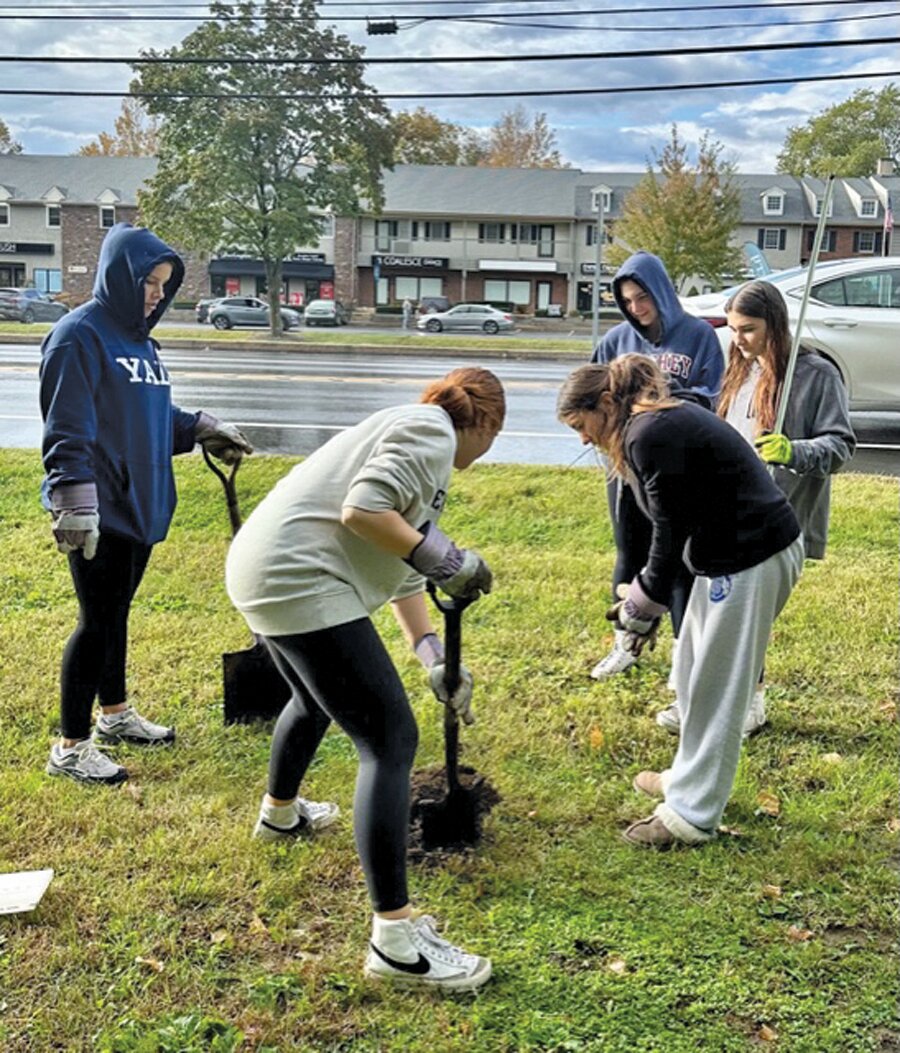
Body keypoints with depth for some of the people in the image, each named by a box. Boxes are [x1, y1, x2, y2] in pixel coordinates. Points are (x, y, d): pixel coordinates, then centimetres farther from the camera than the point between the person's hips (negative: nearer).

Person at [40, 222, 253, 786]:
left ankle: (116, 714, 35)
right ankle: (71, 747, 10)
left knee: (117, 612, 20)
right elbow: (67, 432, -19)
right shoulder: (80, 335, -13)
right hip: (102, 512, -8)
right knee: (98, 621, -2)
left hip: (142, 505, 8)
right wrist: (75, 509, -23)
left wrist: (203, 429, 9)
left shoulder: (140, 339, 14)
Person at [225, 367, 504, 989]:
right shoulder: (431, 429, -6)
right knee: (390, 741, -10)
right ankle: (396, 940, -10)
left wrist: (434, 658, 24)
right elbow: (362, 510, -21)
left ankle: (280, 814, 60)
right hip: (299, 583, -11)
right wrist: (445, 560, -12)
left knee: (318, 700, 35)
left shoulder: (426, 447, 24)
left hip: (267, 571, 11)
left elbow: (403, 567, 27)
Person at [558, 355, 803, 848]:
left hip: (751, 560, -10)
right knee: (692, 672, 20)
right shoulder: (665, 419, 13)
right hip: (736, 553, 10)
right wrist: (646, 599, 11)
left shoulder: (650, 436, -19)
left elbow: (671, 530, -17)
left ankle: (691, 814, 11)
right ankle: (692, 778, 35)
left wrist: (644, 604, -3)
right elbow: (678, 523, 14)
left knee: (715, 687, -1)